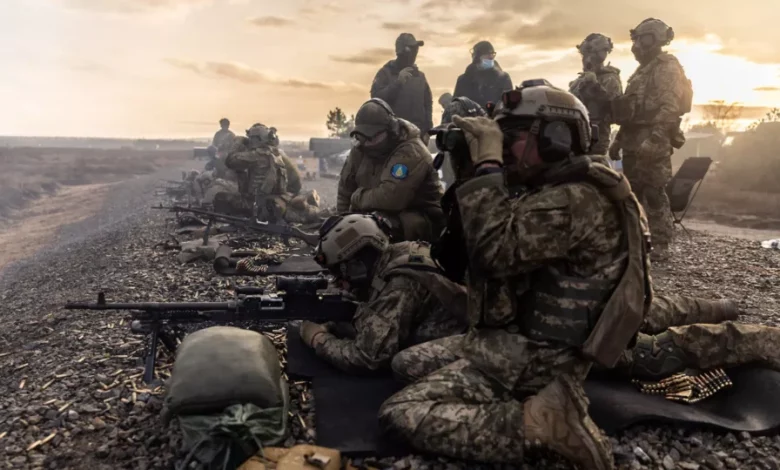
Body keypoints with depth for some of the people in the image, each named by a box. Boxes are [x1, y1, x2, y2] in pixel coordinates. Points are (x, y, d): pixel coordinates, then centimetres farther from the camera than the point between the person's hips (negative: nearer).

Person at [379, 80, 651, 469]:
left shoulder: (576, 199, -18)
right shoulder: (551, 194, 14)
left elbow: (498, 250, -32)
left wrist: (487, 165, -23)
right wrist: (465, 173, 5)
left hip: (532, 359, -10)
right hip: (518, 347, 10)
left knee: (401, 414, -16)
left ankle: (539, 422, -17)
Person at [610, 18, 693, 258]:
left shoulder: (668, 68, -7)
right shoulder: (642, 71, 22)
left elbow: (670, 108, -18)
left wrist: (653, 138, -27)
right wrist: (619, 140, 21)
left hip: (653, 143, -9)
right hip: (634, 141, 9)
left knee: (655, 194, -7)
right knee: (633, 191, 11)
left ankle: (660, 243, -2)